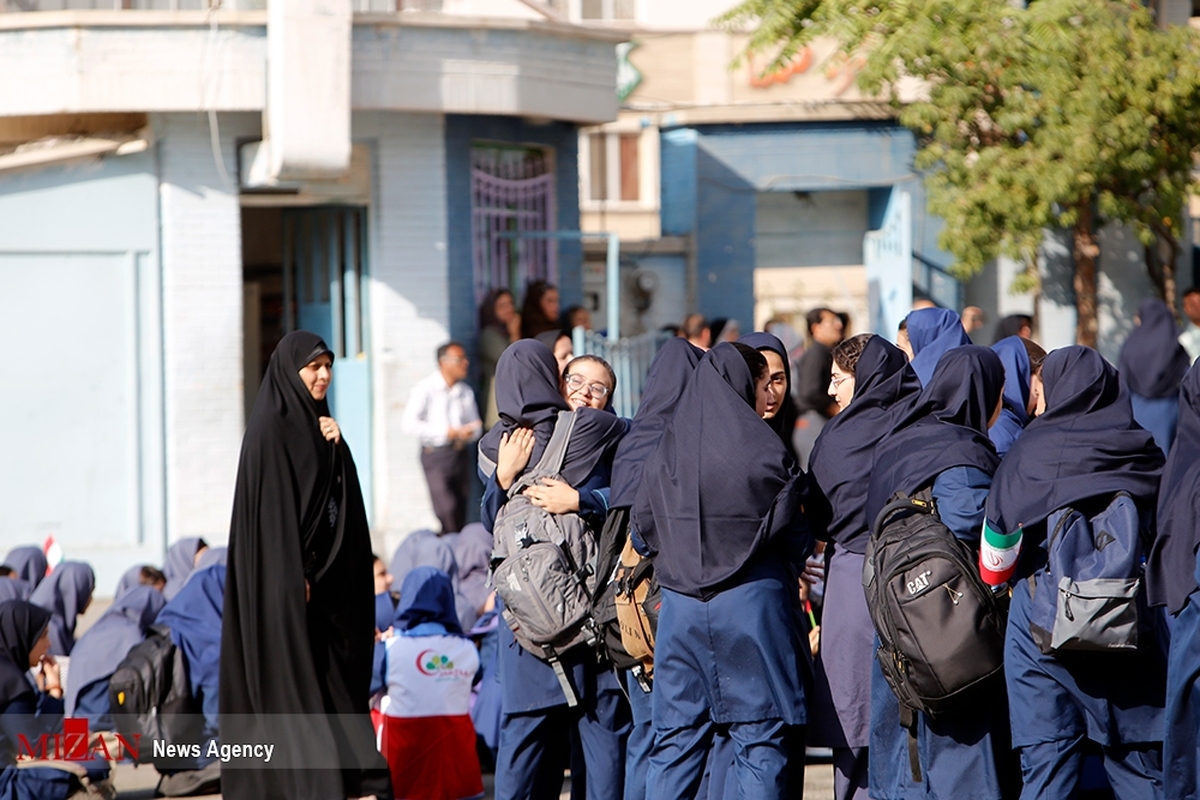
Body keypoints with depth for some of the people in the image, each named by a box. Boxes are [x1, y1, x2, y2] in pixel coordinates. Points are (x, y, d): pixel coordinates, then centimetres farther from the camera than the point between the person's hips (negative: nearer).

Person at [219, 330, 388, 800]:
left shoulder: (317, 427, 15)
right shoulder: (271, 430, -10)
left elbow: (342, 502, 12)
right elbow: (271, 507, -16)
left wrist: (337, 448, -4)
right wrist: (295, 575, -20)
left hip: (324, 577, 8)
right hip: (285, 582, -8)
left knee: (335, 672, 5)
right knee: (294, 677, -7)